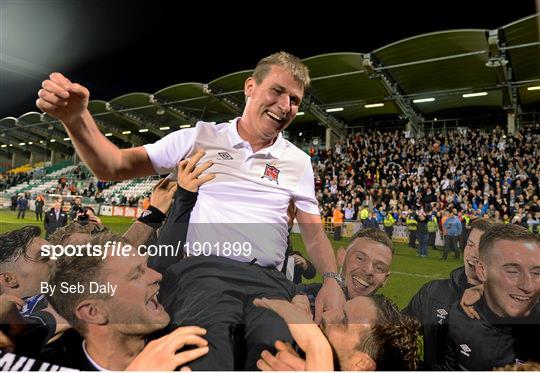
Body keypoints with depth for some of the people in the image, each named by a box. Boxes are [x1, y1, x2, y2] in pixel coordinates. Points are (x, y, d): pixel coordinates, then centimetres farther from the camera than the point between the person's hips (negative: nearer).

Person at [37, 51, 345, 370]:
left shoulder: (299, 162, 15)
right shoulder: (201, 137, 9)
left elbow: (315, 233, 13)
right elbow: (113, 167, 7)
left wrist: (332, 279, -6)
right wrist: (77, 118, -11)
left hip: (268, 280, 3)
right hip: (206, 269, -2)